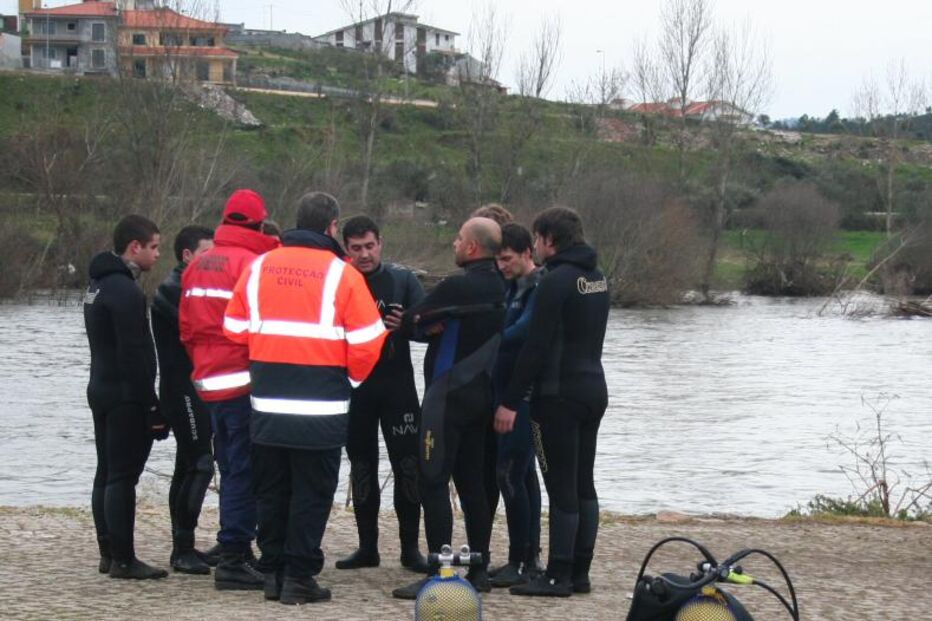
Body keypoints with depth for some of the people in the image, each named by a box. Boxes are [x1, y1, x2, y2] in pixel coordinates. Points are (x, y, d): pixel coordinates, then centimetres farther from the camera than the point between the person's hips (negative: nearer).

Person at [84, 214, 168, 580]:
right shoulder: (125, 290, -17)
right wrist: (152, 406, -18)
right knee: (123, 477, -8)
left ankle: (108, 553, 16)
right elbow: (134, 355, -20)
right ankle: (122, 559, -8)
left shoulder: (98, 285, 15)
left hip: (101, 392, 10)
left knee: (107, 474, 12)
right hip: (125, 398, -10)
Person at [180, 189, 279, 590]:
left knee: (231, 470, 16)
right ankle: (233, 559, -7)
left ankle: (235, 551, 22)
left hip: (208, 382, 8)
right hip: (244, 382, -8)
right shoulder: (252, 263, -12)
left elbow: (186, 328, 15)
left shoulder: (198, 266, 11)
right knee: (243, 472, -5)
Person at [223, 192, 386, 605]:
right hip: (321, 410, -4)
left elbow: (234, 331, 8)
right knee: (311, 493, 4)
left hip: (267, 406, 4)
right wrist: (353, 378, 10)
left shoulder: (258, 269, 4)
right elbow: (367, 343, -9)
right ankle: (299, 577, 5)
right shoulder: (342, 275, -8)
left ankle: (272, 572, 20)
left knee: (271, 491, 15)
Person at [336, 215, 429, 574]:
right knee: (361, 467, 8)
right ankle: (367, 547, 17)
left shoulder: (403, 280, 3)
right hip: (354, 387, 1)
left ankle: (410, 547, 5)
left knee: (407, 466, -3)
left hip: (397, 386, -1)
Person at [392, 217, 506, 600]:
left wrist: (430, 324, 11)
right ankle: (479, 569, 16)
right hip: (482, 392, 9)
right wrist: (439, 325, 3)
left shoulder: (458, 287, -16)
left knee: (433, 480, -8)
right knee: (471, 480, 13)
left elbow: (409, 324, -9)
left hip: (449, 393, -9)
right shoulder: (499, 288, 11)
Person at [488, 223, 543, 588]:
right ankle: (528, 558, 18)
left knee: (510, 472, -10)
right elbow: (505, 332, 13)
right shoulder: (513, 287, 15)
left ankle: (520, 561, -6)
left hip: (524, 393, -10)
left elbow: (520, 332, -25)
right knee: (523, 473, 12)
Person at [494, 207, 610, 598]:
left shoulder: (556, 281, -15)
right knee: (583, 484, 11)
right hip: (594, 389, 9)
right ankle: (579, 572, 14)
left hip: (560, 395, -9)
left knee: (561, 487, -6)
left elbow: (536, 347, -18)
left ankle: (558, 576, -4)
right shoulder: (597, 277, 13)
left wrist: (510, 401, -14)